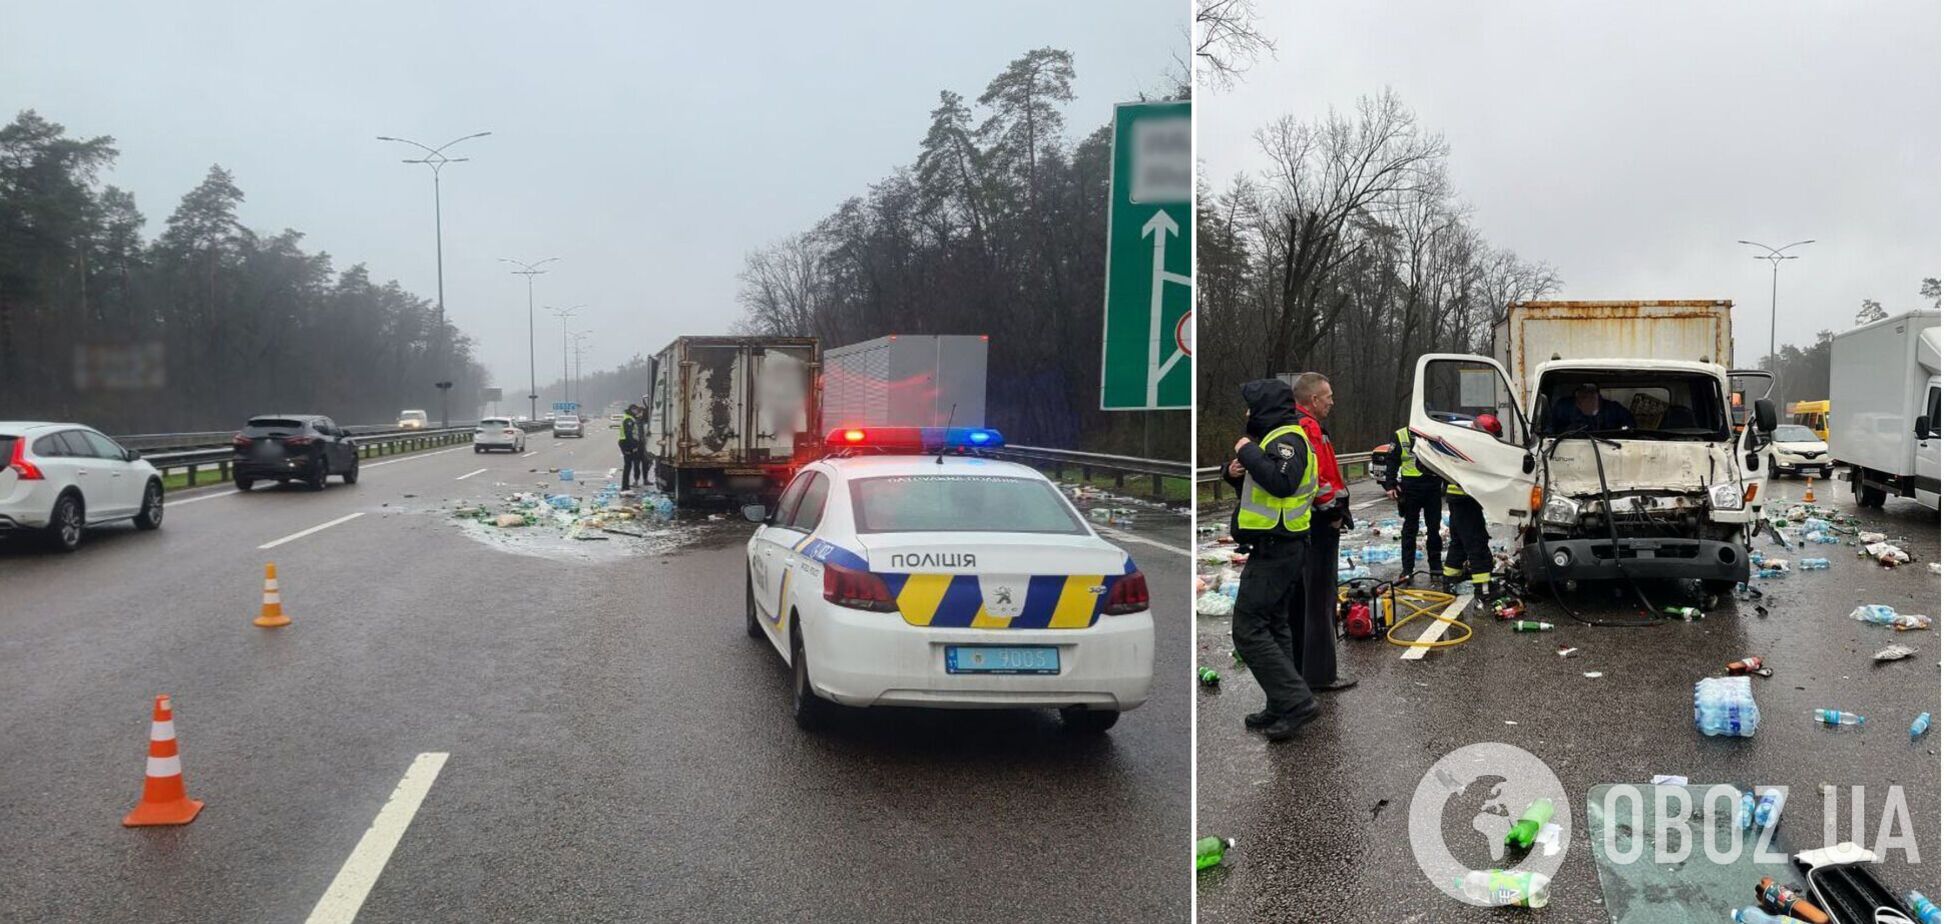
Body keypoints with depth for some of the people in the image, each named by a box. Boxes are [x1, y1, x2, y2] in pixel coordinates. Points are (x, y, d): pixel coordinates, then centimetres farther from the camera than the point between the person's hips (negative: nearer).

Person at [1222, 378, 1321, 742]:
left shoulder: (1287, 439, -15)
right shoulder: (1276, 439, 18)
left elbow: (1282, 481, -33)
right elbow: (1259, 490, 24)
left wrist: (1249, 452, -23)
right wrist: (1238, 473, 4)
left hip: (1274, 550, -11)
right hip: (1280, 549, 11)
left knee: (1248, 628, -11)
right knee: (1272, 627, 16)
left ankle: (1296, 701, -12)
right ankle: (1281, 709, 22)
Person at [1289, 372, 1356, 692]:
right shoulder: (1308, 428, -18)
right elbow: (1313, 477, -27)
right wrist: (1335, 507, -14)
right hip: (1318, 523, -10)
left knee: (1299, 595, 15)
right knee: (1320, 597, -5)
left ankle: (1296, 664, 24)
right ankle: (1320, 672, -1)